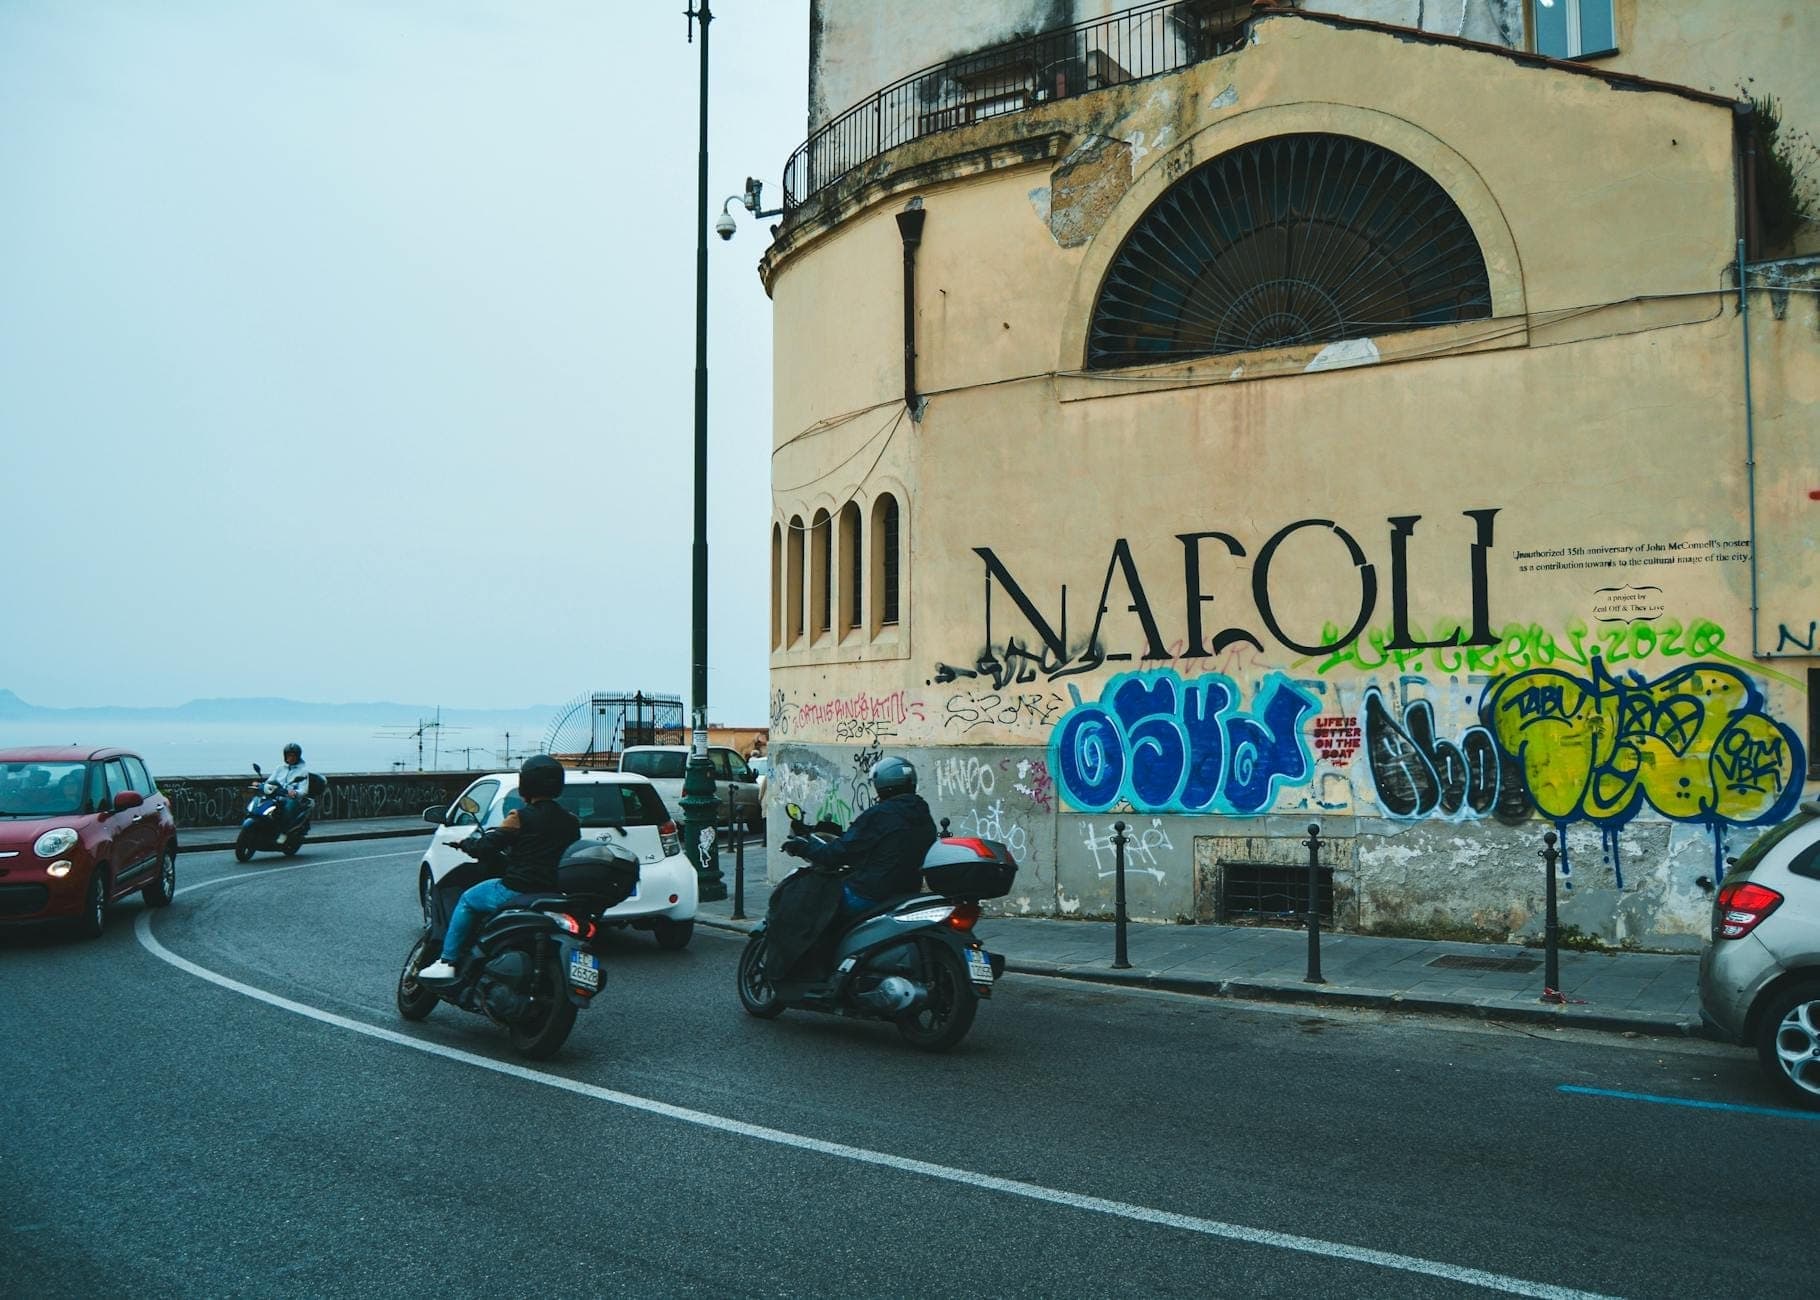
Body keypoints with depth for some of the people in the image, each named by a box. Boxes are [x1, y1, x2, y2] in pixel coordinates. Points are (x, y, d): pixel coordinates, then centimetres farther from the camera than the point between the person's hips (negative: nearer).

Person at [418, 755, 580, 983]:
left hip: (516, 891, -6)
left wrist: (465, 843, 14)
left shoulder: (521, 817, -10)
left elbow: (486, 846, -8)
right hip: (555, 894, 6)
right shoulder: (571, 821, 7)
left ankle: (448, 962, 11)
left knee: (467, 900, 14)